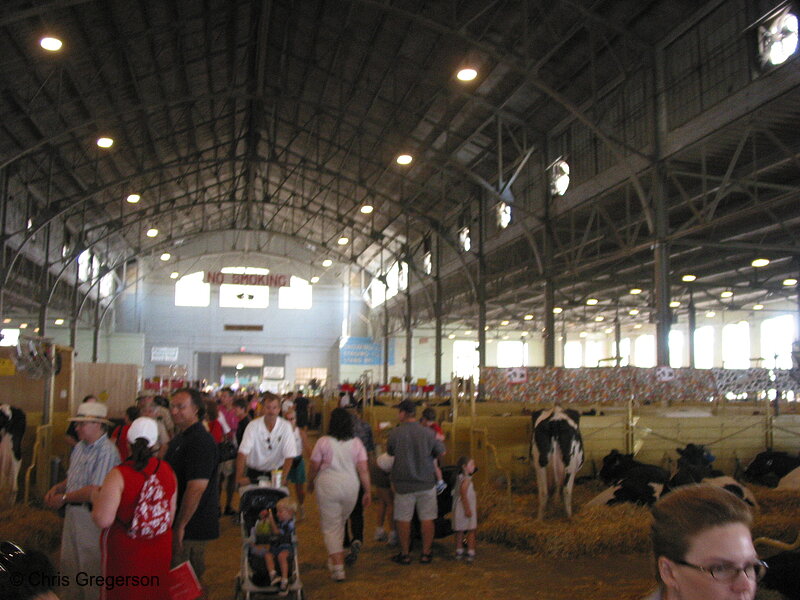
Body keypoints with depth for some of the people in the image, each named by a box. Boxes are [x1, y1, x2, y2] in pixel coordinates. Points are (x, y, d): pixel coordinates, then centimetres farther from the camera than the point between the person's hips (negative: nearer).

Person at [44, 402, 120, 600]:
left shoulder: (107, 452, -21)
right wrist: (57, 488, 0)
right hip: (72, 514, 9)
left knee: (92, 570, 5)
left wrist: (64, 498, -13)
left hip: (91, 517, -8)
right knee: (69, 565, 19)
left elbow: (94, 492, -25)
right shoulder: (80, 446, 8)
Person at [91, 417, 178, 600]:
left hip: (125, 551, -4)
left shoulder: (119, 475, -19)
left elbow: (102, 520, -22)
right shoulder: (168, 471, -4)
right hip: (160, 550, 4)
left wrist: (96, 498, -3)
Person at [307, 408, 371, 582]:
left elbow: (314, 467, 0)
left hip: (328, 486, -3)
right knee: (340, 524, 23)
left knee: (330, 526, 4)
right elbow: (363, 470, -3)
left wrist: (310, 483, 18)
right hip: (350, 487, 3)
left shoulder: (323, 442, -7)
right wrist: (367, 491, 4)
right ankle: (335, 557, 33)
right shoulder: (356, 443, -1)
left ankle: (338, 567, -3)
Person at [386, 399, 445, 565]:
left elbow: (389, 452, 4)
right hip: (426, 481, 2)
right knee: (427, 519, 10)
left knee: (403, 519, 9)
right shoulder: (428, 433, -6)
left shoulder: (396, 433, -11)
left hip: (404, 482, -1)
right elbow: (441, 452, 4)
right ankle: (426, 553, 16)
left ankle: (405, 554, 16)